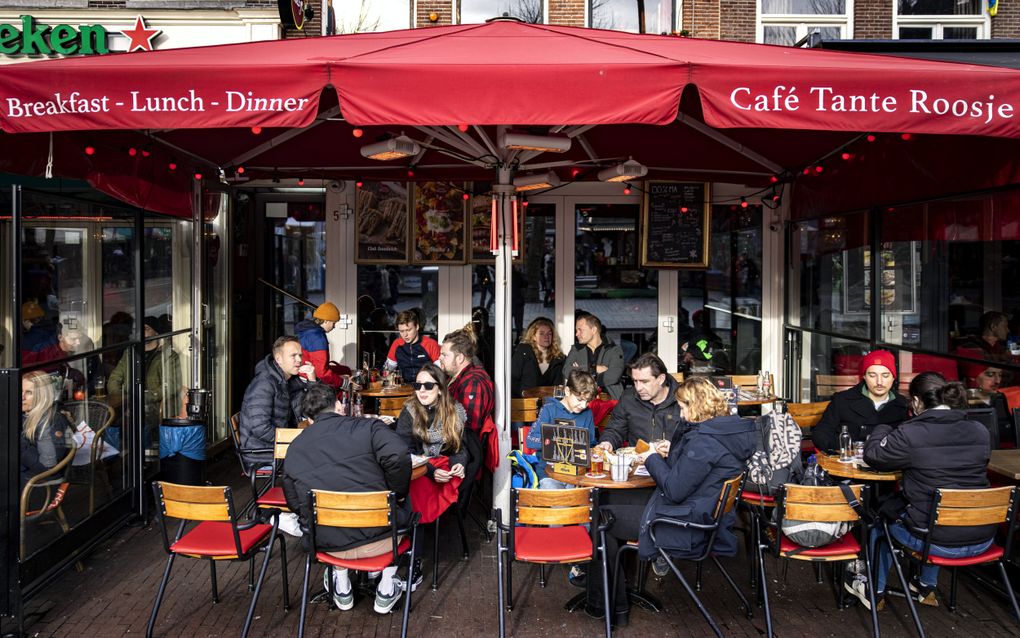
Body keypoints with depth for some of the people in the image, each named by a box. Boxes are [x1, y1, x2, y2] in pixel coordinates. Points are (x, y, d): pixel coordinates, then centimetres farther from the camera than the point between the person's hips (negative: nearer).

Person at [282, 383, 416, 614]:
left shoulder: (294, 449, 7)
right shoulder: (368, 427, -4)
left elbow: (294, 503, 10)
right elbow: (398, 456, -22)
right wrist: (398, 493, -5)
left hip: (328, 545, 4)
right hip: (379, 537, -3)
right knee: (403, 508, 28)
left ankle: (342, 588, 37)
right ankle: (386, 590, 29)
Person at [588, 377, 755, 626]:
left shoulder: (704, 440, -25)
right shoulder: (728, 430, 5)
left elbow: (674, 490, -23)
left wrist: (653, 459, -8)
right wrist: (672, 452, 7)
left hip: (687, 530, -10)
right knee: (617, 511, 19)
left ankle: (602, 603, 15)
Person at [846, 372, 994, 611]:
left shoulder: (910, 434, -19)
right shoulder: (980, 432, -3)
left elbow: (872, 455, -2)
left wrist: (883, 429, 18)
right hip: (982, 540, 5)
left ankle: (874, 591, 39)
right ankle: (927, 587, 45)